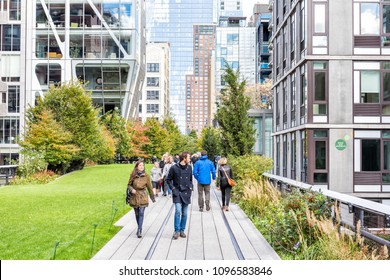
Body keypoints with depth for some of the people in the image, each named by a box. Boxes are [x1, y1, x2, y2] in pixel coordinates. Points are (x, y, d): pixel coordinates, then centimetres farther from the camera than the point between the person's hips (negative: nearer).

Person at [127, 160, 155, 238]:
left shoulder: (146, 176, -2)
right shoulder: (133, 175, -2)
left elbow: (149, 187, 5)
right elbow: (129, 185, 9)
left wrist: (153, 198, 9)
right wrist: (131, 189, -13)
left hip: (143, 197, -1)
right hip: (134, 197, 2)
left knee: (141, 213, -11)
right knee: (137, 214, 11)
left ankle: (139, 230, -10)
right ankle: (139, 228, 29)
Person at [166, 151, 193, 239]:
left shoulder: (189, 168, 6)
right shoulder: (174, 168, -6)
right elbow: (168, 179, 4)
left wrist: (190, 188, 7)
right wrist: (173, 188, -5)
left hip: (186, 193, 4)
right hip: (177, 193, -4)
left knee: (184, 213, 7)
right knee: (178, 211, -15)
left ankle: (182, 230, 20)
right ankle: (177, 231, -3)